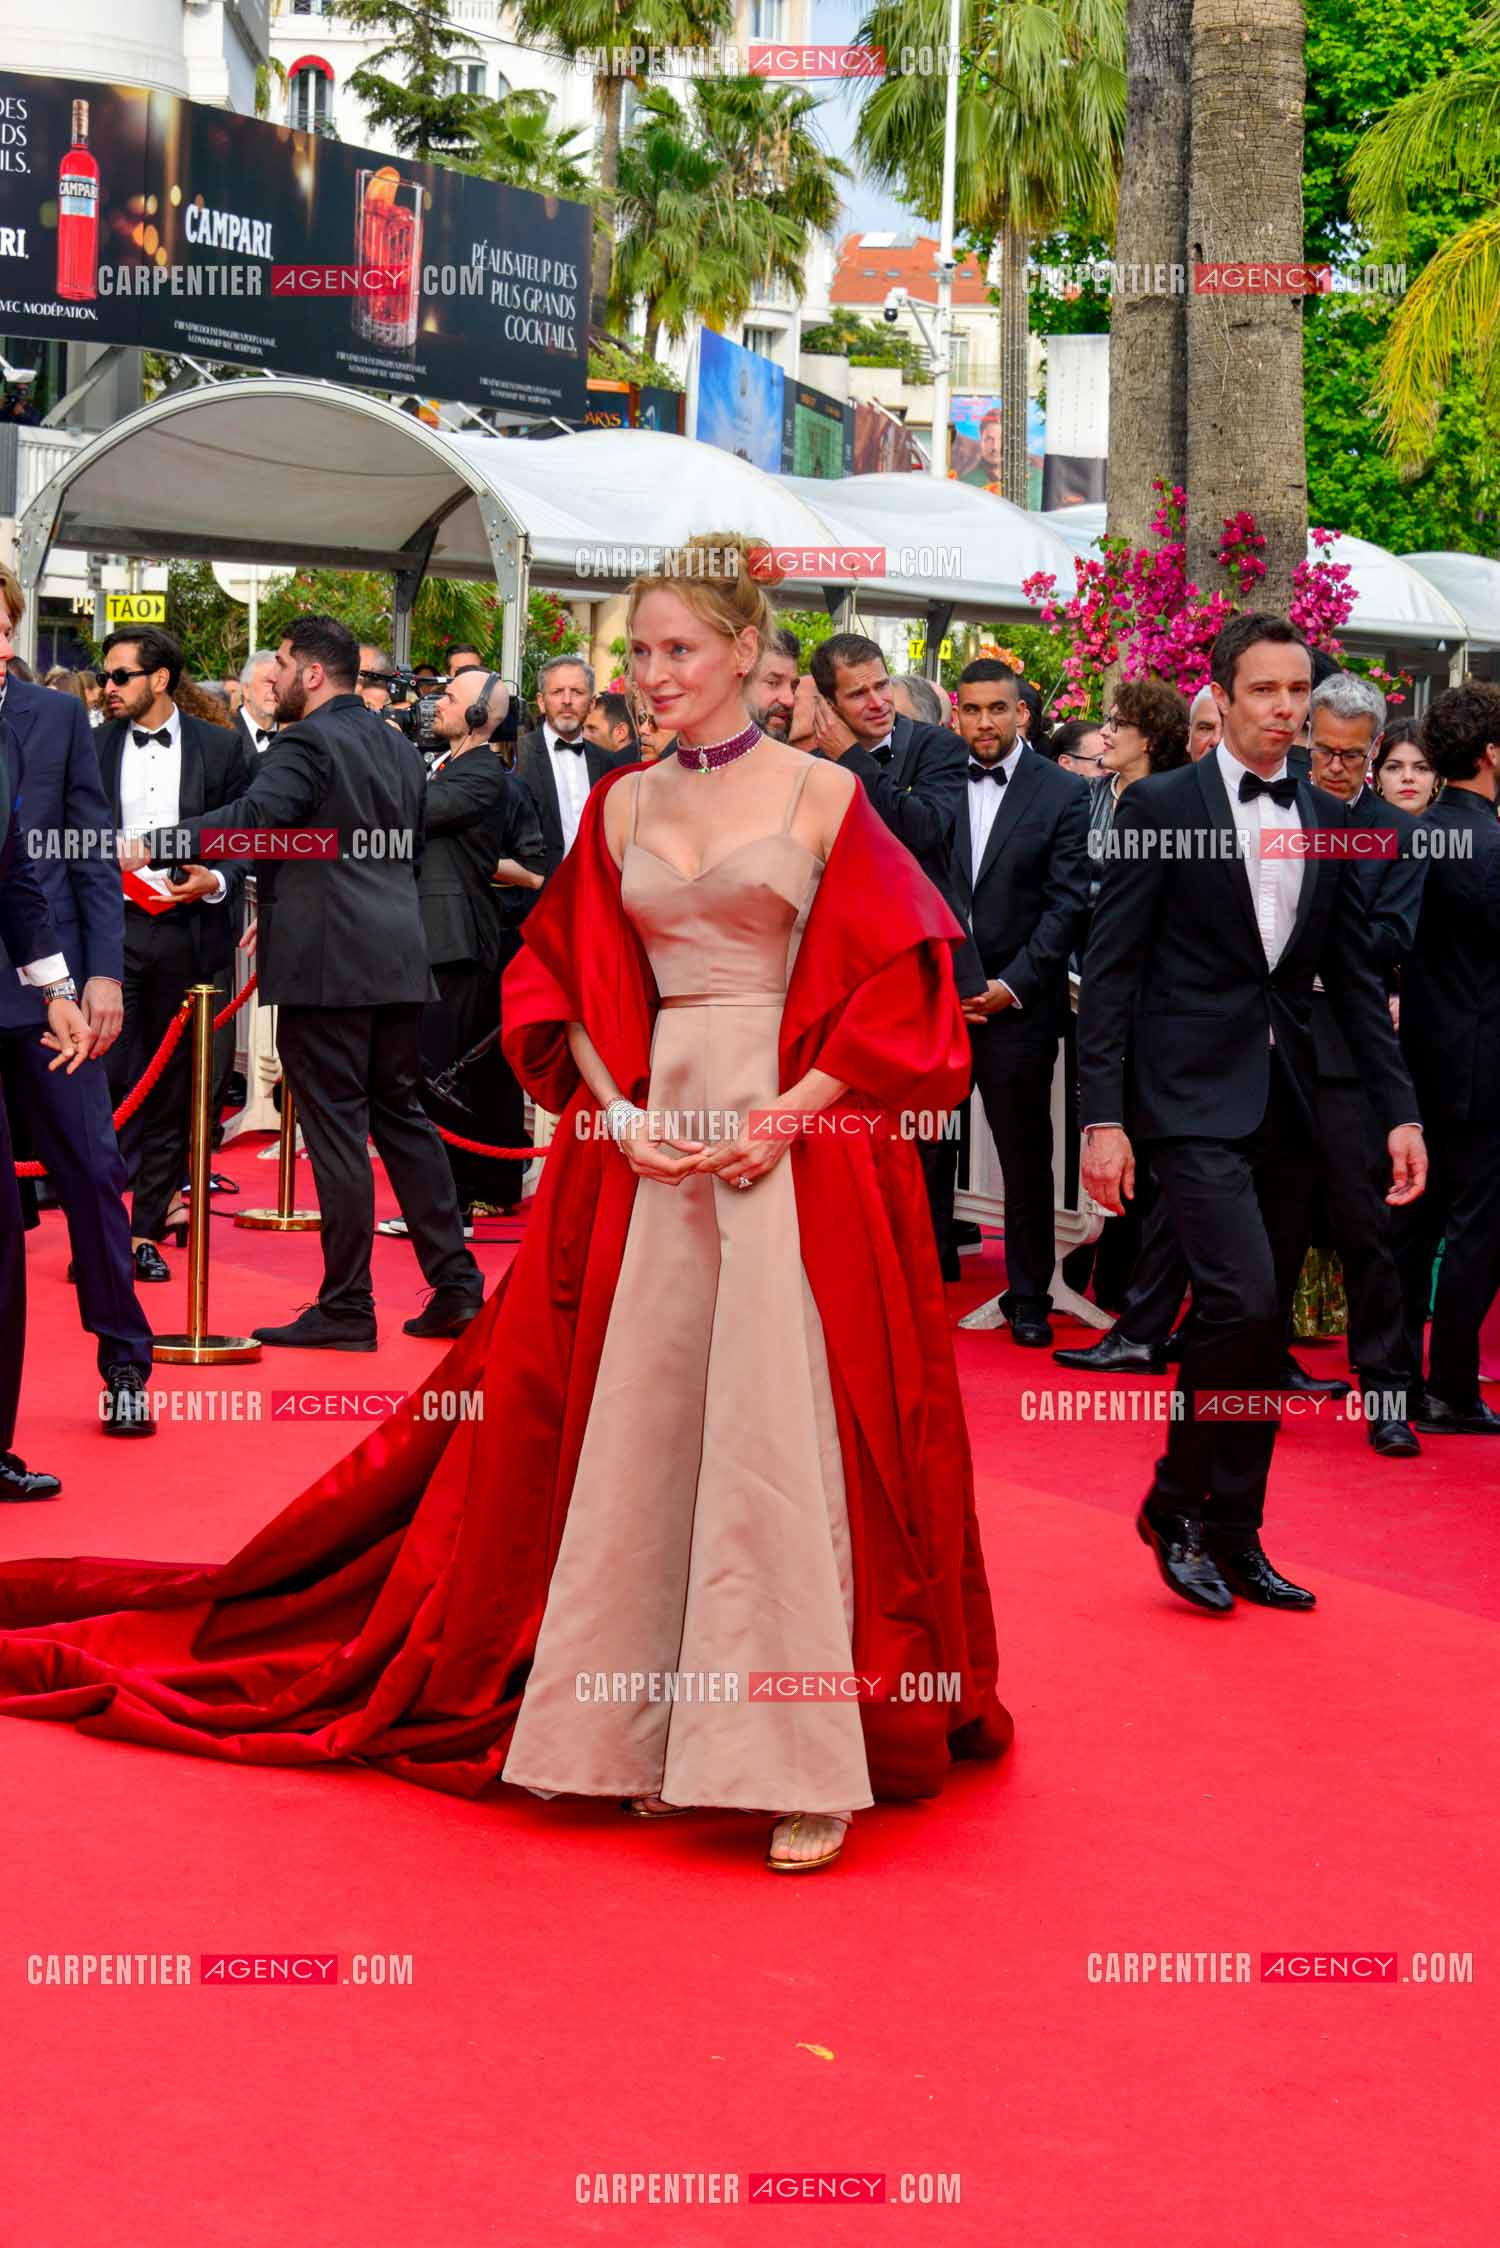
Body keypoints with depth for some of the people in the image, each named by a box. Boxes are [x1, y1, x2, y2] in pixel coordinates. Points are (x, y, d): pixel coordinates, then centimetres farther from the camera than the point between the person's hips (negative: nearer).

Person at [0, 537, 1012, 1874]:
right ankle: (647, 1735, 16)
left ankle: (803, 1759, 0)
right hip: (648, 1141, 4)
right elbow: (563, 979, 14)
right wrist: (619, 1113, -2)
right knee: (637, 1429, 4)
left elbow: (901, 975, -3)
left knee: (780, 1434, -8)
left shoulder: (825, 796, 1)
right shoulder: (622, 806, 12)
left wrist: (791, 1112, -11)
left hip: (798, 1145, -4)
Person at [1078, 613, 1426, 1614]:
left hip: (1287, 1099, 5)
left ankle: (1234, 1535, 20)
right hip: (1195, 1096, -5)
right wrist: (1104, 1118, -12)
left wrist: (1401, 1111, 5)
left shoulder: (1327, 824, 10)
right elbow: (1111, 969, -6)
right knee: (1243, 1300, -18)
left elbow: (1357, 976, 13)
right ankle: (1177, 1503, 3)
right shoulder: (1160, 806, -4)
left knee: (1266, 1330, 8)